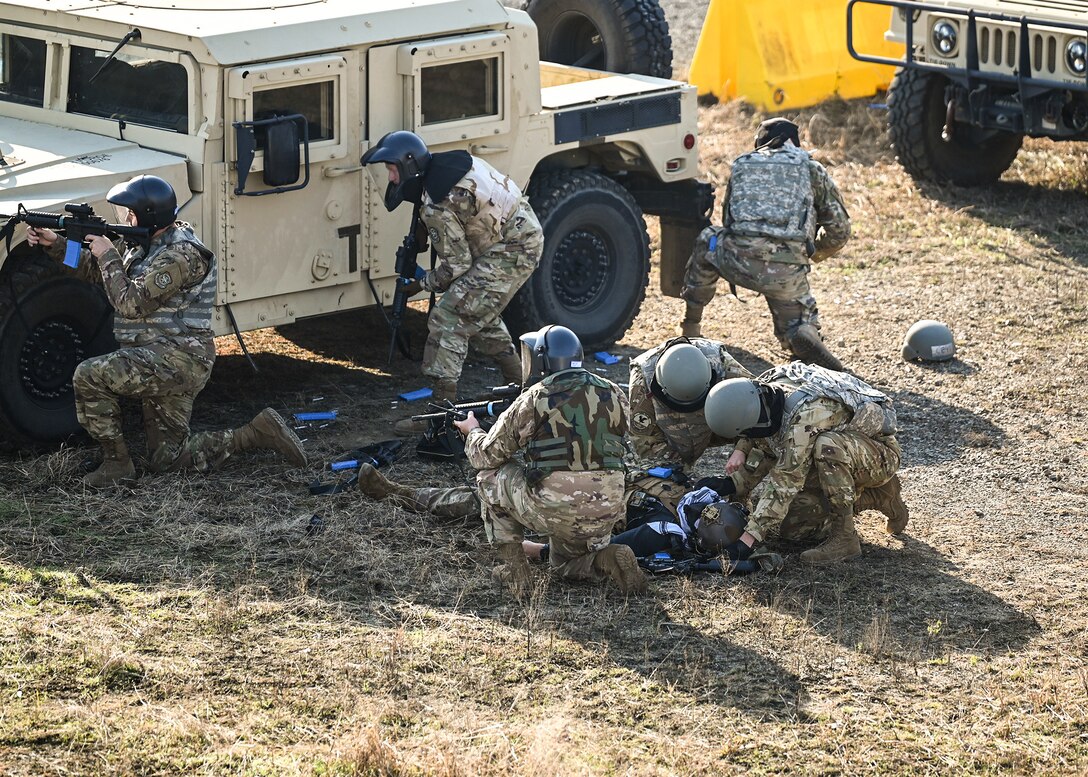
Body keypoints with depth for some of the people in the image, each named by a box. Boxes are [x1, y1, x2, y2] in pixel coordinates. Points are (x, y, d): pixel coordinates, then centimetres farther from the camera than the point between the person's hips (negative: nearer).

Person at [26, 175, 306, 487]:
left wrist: (108, 256, -10)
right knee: (167, 458, 9)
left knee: (88, 376, -17)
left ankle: (117, 462, -7)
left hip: (177, 358, -10)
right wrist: (53, 244, 10)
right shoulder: (142, 245, 13)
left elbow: (131, 303, -21)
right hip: (165, 366, 10)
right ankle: (257, 434, 11)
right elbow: (92, 269, 21)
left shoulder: (180, 254, -18)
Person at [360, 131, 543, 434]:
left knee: (449, 318, -11)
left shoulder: (436, 207, -21)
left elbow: (457, 265, -17)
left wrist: (423, 283, 1)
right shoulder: (455, 161, 5)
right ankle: (518, 384, 39)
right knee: (481, 314, 27)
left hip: (509, 254, -10)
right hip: (528, 233, 10)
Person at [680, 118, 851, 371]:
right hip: (787, 272, -1)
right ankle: (806, 334, -14)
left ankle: (691, 326, 35)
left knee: (707, 242, 34)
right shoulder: (811, 169, 16)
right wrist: (811, 256, 34)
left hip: (737, 263, 1)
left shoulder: (741, 165, 22)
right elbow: (839, 230, 16)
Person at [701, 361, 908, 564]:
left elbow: (786, 480, -38)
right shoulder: (764, 399, -8)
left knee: (828, 447, -40)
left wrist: (749, 537, -39)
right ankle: (877, 498, 10)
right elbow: (763, 452, 8)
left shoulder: (806, 413, -35)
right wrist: (733, 483, -8)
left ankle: (845, 538, -23)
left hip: (879, 454, -9)